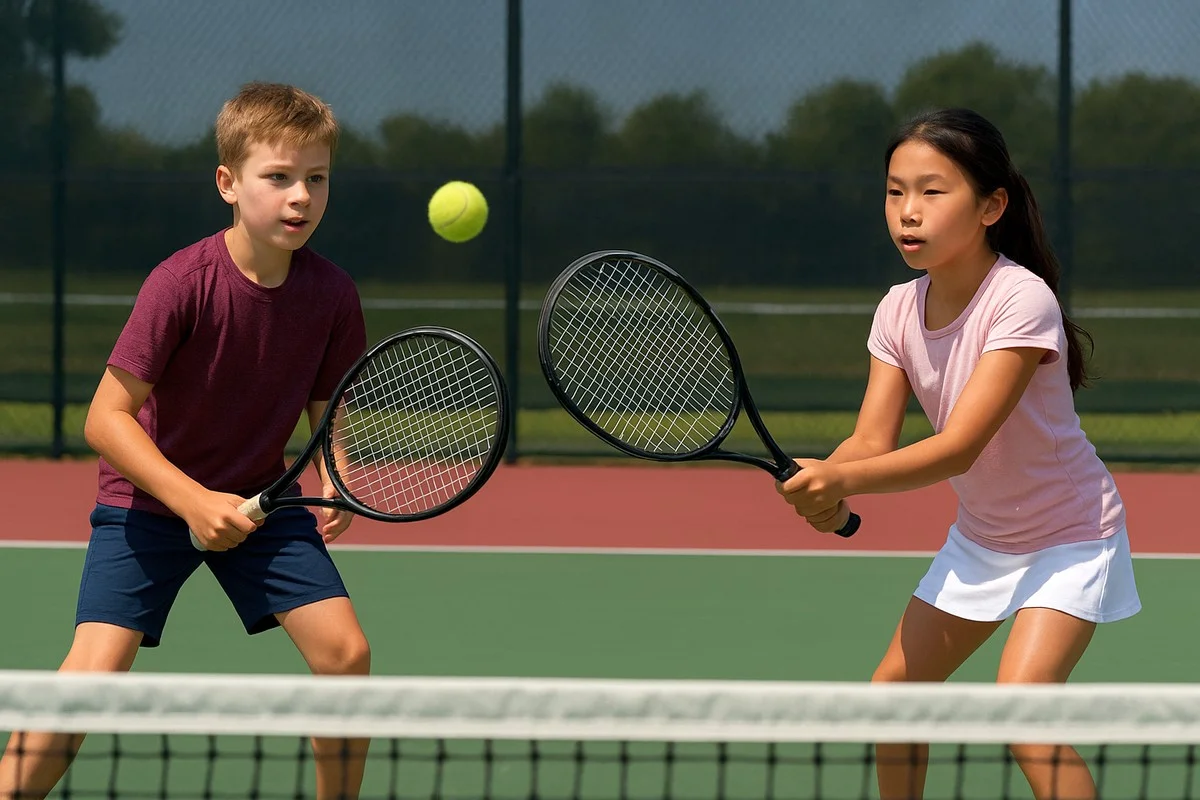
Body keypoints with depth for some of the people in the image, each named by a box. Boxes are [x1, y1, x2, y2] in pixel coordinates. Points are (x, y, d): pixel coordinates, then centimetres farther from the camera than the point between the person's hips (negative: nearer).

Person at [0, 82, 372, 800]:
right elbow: (106, 418, -22)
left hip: (257, 496, 4)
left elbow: (330, 410, 7)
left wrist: (339, 479, -14)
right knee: (94, 674, -19)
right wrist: (194, 501, -30)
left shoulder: (332, 294, -10)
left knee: (346, 652, -10)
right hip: (149, 497, -4)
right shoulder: (183, 283, -24)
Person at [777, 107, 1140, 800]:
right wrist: (825, 490, -36)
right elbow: (873, 439, -13)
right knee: (892, 689, 10)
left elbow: (959, 448, -35)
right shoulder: (900, 310, -8)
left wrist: (843, 478, -46)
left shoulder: (1021, 301, -29)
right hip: (980, 536, 8)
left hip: (1068, 535, -8)